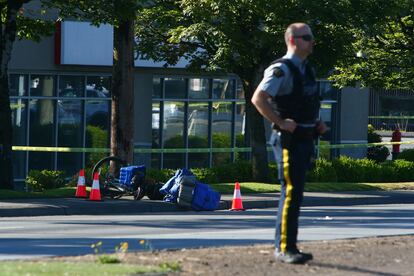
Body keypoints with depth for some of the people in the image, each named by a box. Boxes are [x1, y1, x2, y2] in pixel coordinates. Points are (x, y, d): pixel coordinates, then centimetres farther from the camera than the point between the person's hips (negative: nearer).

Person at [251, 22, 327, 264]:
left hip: (306, 140, 9)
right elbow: (258, 99, -22)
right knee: (291, 193, -11)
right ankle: (285, 248, -9)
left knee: (295, 194, 12)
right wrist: (280, 123, -21)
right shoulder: (281, 70, -13)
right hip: (289, 140, -9)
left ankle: (285, 246, 18)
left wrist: (318, 124, 16)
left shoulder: (307, 70, 16)